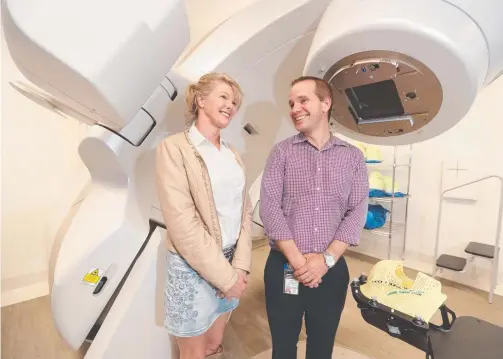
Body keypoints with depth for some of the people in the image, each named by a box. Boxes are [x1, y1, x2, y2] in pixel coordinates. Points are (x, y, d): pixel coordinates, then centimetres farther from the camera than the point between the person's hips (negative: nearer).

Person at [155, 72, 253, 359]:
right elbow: (183, 223, -19)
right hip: (193, 267, -5)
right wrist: (226, 276, -16)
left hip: (231, 263, 6)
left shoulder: (232, 153, 6)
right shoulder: (174, 147, -13)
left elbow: (245, 211, 3)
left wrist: (240, 266, -8)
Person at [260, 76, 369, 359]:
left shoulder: (353, 157, 3)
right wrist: (297, 260, -15)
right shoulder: (282, 152, -1)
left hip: (332, 270, 1)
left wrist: (326, 259, -13)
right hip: (283, 268, -1)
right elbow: (269, 208, -10)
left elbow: (357, 212, -3)